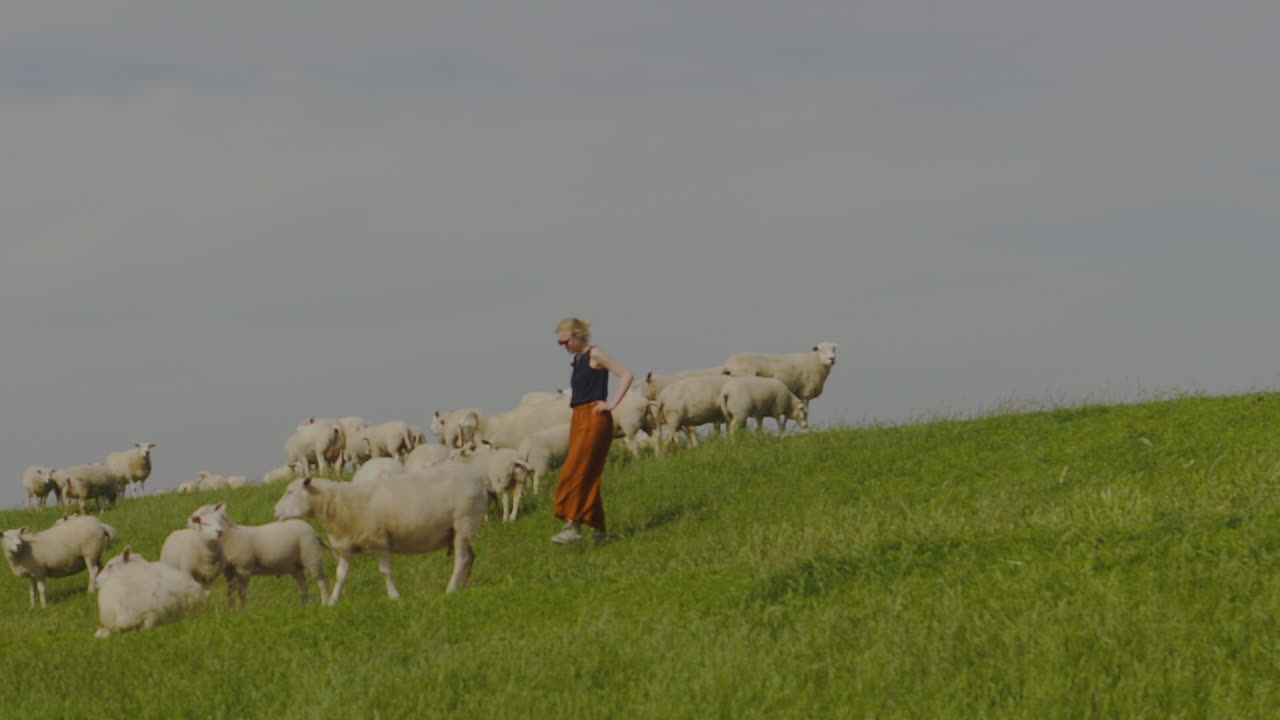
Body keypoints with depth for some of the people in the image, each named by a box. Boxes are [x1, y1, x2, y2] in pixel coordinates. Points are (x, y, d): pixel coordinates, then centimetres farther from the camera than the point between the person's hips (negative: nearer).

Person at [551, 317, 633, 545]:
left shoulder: (595, 355, -8)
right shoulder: (578, 360, 17)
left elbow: (626, 375, -13)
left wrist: (612, 404, -15)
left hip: (594, 419, -9)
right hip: (579, 419, 9)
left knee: (575, 472, -16)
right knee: (587, 476, 8)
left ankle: (572, 526, -21)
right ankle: (599, 529, 13)